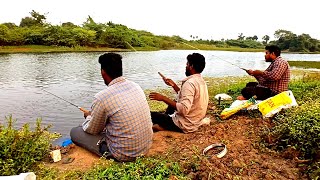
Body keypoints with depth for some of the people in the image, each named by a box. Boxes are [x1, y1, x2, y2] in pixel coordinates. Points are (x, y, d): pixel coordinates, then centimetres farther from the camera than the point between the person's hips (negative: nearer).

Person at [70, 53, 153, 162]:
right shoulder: (135, 86, -1)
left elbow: (92, 130, -3)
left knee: (75, 132, 8)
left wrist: (88, 116, 19)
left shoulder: (102, 97, -21)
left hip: (125, 154, -7)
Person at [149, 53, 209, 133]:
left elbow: (184, 110, -34)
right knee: (172, 104, 32)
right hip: (195, 122, 10)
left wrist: (163, 98, -29)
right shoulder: (201, 81, 6)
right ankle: (164, 124, 30)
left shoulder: (190, 83, -25)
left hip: (185, 125, -9)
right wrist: (173, 85, 8)